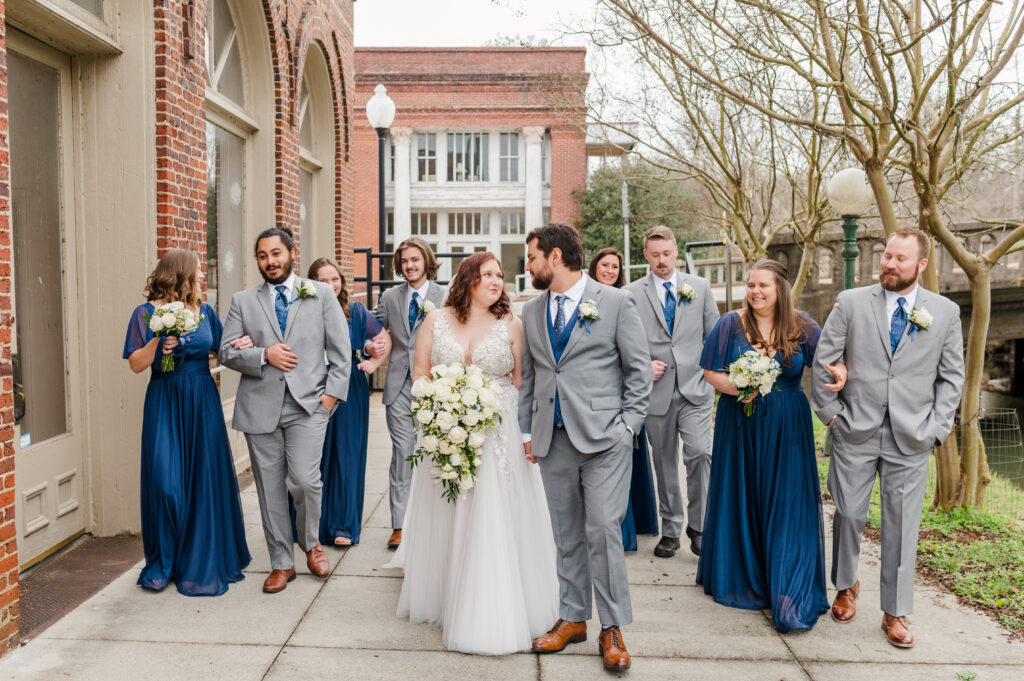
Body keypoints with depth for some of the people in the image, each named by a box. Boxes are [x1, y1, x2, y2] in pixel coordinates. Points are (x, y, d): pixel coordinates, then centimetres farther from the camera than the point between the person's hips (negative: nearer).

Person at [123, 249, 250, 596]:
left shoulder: (205, 311, 9)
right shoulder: (147, 313, -2)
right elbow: (136, 365, -5)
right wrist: (157, 343, -21)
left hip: (203, 403, 3)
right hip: (165, 405, -3)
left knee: (205, 481, 4)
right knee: (166, 482, -4)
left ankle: (202, 563, 19)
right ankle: (163, 563, 17)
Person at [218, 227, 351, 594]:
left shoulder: (321, 294, 7)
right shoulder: (242, 301, 10)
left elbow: (341, 350, 5)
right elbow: (226, 351, 5)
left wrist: (332, 393, -4)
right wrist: (263, 355, -12)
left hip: (308, 403, -2)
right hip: (260, 406, 2)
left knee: (304, 480, -13)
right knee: (270, 488, 7)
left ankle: (311, 543, 17)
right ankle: (281, 563, 21)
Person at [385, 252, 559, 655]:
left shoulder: (511, 324, 3)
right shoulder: (436, 320, 6)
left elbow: (522, 381, 3)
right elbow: (419, 373, 7)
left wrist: (493, 406, -11)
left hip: (498, 436, -1)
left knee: (493, 523, -1)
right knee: (445, 520, 10)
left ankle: (493, 617, 9)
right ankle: (442, 598, 29)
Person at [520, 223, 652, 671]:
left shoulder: (615, 302, -1)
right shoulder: (531, 312, 13)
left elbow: (639, 369, 0)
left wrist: (628, 425, -6)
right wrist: (527, 432, 12)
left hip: (603, 437, -4)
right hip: (554, 440, 5)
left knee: (603, 530, -6)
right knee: (566, 534, 11)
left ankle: (612, 629, 9)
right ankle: (572, 618, 25)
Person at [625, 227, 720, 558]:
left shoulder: (700, 286, 8)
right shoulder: (632, 293, 3)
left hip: (696, 388, 0)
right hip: (657, 392, 0)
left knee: (699, 453, -14)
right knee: (664, 463, 9)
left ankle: (697, 525, 5)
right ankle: (670, 530, 23)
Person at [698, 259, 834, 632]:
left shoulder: (802, 326, 3)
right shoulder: (729, 325, 1)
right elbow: (710, 372, 0)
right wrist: (736, 387, -18)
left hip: (787, 429, 0)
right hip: (739, 426, 0)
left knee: (786, 507, 0)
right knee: (741, 500, 8)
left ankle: (789, 599, 6)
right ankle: (744, 579, 26)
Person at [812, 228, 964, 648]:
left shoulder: (945, 312, 4)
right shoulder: (850, 303, 0)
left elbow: (951, 376, 7)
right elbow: (823, 361, 2)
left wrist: (937, 428, -1)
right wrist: (830, 413, -1)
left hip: (911, 439, 1)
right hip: (855, 432, 0)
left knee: (902, 526, 6)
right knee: (849, 515, 8)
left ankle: (895, 613, 21)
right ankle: (846, 586, 33)